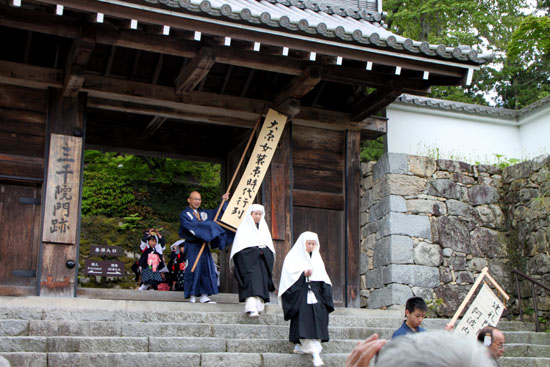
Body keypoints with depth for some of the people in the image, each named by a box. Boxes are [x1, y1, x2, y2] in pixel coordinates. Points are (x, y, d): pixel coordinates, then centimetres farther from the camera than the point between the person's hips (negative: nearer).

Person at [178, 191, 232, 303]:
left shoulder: (203, 213, 19)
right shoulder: (184, 214, 0)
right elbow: (190, 226, -17)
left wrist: (224, 201, 14)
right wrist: (208, 225, -18)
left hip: (203, 245, 6)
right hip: (192, 246, -6)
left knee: (207, 268, -1)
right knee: (193, 269, -10)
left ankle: (204, 296, 0)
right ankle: (192, 296, -4)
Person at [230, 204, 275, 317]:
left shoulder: (264, 228, 21)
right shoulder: (244, 228, 6)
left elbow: (270, 248, 17)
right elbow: (241, 245, -4)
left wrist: (263, 250, -4)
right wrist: (257, 250, -9)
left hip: (262, 260, 5)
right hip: (248, 260, -5)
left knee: (261, 281, -8)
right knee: (251, 280, -20)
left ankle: (258, 306, -9)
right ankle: (251, 307, -31)